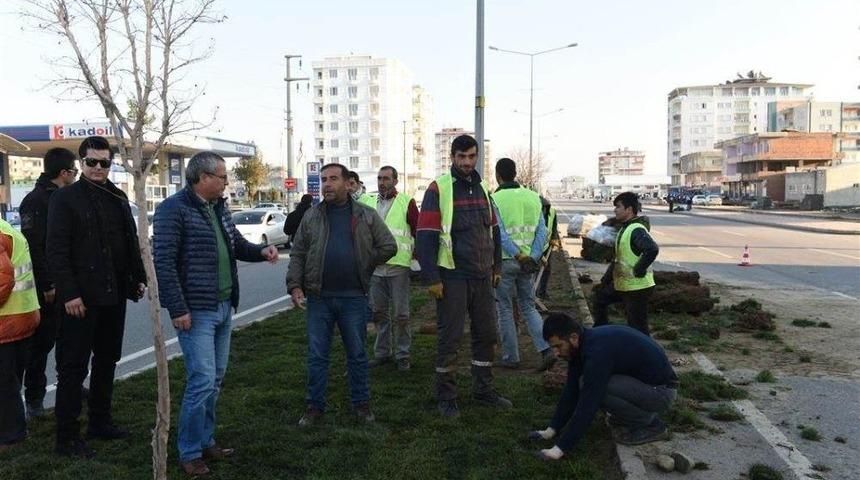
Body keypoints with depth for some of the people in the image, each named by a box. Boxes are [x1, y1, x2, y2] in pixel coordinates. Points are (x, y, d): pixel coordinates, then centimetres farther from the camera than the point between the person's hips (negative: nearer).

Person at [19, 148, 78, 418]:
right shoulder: (36, 200, -13)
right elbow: (33, 247, -19)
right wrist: (47, 285, -21)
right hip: (47, 289, -8)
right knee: (41, 342, 2)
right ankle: (34, 399, 13)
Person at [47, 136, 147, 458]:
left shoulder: (118, 198, 13)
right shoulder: (65, 198, -6)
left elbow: (131, 242, 18)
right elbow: (56, 251, -12)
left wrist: (139, 278, 11)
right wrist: (69, 293, -18)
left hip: (114, 295, 7)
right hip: (81, 298, -7)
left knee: (106, 361, 15)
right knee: (73, 367, 0)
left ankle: (100, 422, 28)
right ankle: (67, 437, 9)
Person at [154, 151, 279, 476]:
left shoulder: (219, 208, 12)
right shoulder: (173, 209, -13)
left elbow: (236, 244, 23)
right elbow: (163, 262, -18)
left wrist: (261, 251, 2)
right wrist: (177, 309, -21)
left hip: (223, 307, 8)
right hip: (195, 311, -8)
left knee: (215, 380, 15)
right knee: (202, 381, -7)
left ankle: (206, 441, 28)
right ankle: (190, 453, 9)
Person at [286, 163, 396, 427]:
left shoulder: (366, 216, 2)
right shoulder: (311, 216, 5)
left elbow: (388, 246, 3)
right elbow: (298, 254, 5)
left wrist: (364, 267, 1)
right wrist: (294, 285, -5)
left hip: (354, 297, -1)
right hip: (319, 298, 1)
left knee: (357, 354, 11)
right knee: (316, 355, 8)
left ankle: (361, 403, 25)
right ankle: (315, 406, 20)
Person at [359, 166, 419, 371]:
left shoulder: (406, 202, -2)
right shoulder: (368, 201, 10)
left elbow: (418, 230, -1)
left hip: (398, 266, -4)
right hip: (374, 266, 4)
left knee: (400, 314, 1)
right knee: (378, 312, 12)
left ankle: (402, 355, 13)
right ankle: (382, 353, 24)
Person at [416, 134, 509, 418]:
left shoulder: (482, 189, 12)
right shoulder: (439, 189, -9)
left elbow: (493, 230, 19)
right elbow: (426, 236, -13)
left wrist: (496, 267, 15)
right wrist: (432, 278, -16)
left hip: (482, 277, 6)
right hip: (452, 277, -6)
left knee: (487, 334, 13)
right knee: (449, 339, 2)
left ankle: (483, 389, 29)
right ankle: (446, 397, 16)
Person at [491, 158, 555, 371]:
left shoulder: (494, 199, -8)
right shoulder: (533, 197, 6)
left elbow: (499, 234, -18)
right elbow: (542, 231, 0)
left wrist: (518, 256, -17)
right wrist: (532, 258, -5)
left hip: (504, 261, -4)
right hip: (528, 261, 4)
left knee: (505, 310, 9)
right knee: (528, 307, 15)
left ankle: (510, 357, 16)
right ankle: (546, 350, 1)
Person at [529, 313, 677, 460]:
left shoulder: (598, 350, -29)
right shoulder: (584, 345, -1)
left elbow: (588, 403, -29)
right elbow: (572, 391, 6)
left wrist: (560, 448, -24)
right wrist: (552, 430, 5)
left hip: (661, 390, -9)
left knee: (592, 388, -24)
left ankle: (651, 425, -6)